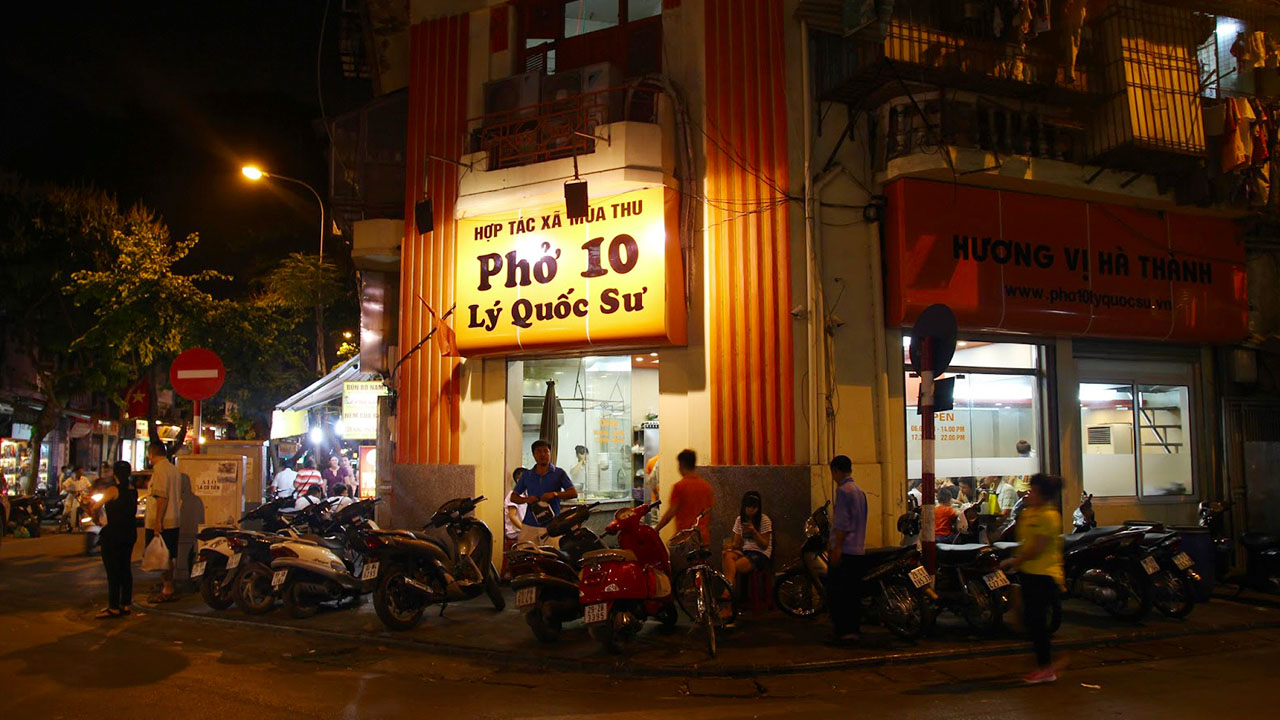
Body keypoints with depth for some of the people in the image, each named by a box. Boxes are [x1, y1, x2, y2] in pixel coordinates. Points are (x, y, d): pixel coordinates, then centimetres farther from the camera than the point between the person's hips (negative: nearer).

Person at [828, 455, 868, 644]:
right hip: (859, 549, 8)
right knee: (854, 591, 10)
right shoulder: (860, 491, 15)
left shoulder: (843, 490, -10)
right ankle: (854, 628, 13)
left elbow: (842, 523, -17)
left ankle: (843, 630, -4)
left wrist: (836, 548, -17)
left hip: (844, 549, -8)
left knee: (838, 591, -3)